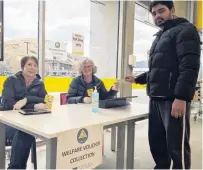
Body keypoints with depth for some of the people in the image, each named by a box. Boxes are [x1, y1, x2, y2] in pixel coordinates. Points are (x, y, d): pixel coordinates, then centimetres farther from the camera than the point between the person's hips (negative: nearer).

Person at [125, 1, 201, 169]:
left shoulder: (185, 30, -2)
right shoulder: (160, 36, 25)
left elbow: (189, 66, -15)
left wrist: (181, 97, -23)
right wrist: (137, 79, 26)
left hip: (174, 99, -8)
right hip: (156, 99, 8)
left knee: (176, 146, -2)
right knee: (156, 142, 12)